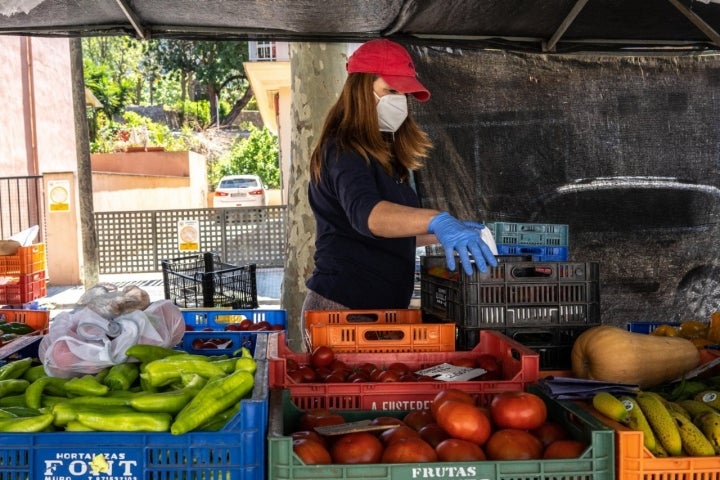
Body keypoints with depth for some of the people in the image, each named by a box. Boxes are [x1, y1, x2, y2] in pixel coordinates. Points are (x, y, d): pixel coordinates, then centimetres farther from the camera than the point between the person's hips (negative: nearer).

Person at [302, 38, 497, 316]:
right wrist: (437, 221, -50)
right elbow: (365, 213, -36)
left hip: (380, 306, 9)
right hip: (343, 308, -9)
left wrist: (442, 234, 12)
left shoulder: (384, 154, 13)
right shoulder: (344, 151, -16)